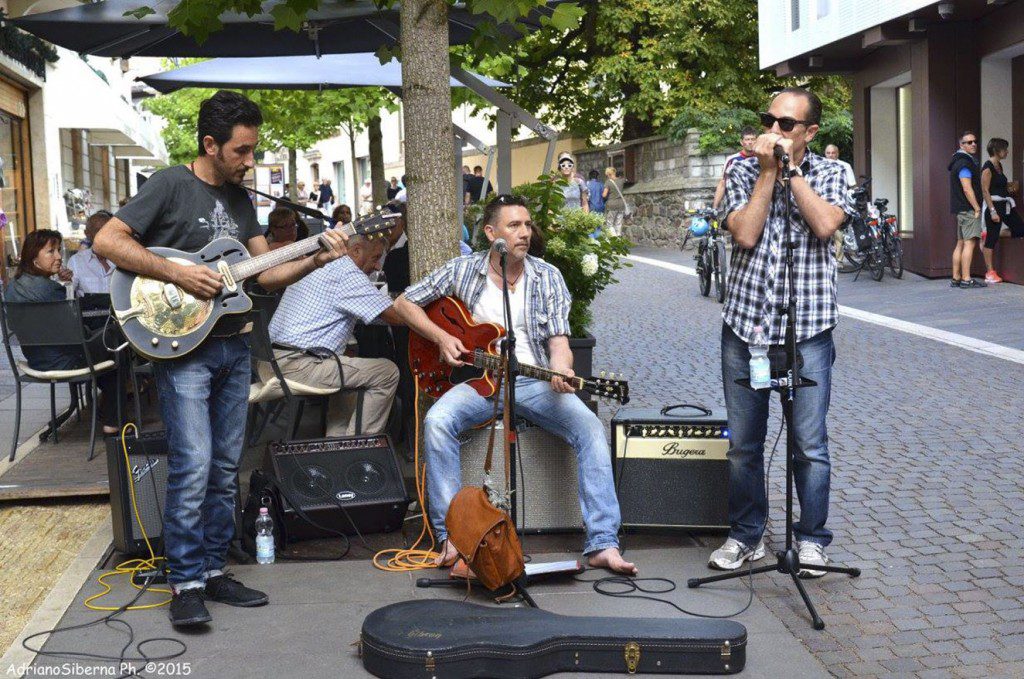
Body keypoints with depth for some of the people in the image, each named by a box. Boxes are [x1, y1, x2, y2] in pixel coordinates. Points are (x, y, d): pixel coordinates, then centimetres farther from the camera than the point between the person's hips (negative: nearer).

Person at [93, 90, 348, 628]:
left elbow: (267, 273, 13)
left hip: (233, 347, 7)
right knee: (193, 467, -12)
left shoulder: (239, 198, 13)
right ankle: (185, 584, -2)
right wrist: (178, 273, -21)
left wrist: (316, 260, -3)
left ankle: (213, 570, 20)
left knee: (225, 468, 10)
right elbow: (106, 241, -15)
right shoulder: (171, 185, -7)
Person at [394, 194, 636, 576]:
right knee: (437, 423, -32)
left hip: (534, 380, 1)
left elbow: (558, 339, -1)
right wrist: (441, 337, -4)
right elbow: (405, 304, 11)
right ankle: (451, 537, -25)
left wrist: (561, 370, -25)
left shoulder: (548, 277, 5)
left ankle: (602, 544, -25)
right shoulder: (463, 271, 4)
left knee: (591, 429, -26)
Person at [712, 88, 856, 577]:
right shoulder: (743, 171, 5)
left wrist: (789, 169, -11)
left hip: (808, 330, -1)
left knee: (810, 445, 2)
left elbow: (826, 225, -15)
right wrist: (768, 171, -9)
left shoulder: (829, 174, 5)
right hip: (745, 325, 1)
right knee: (743, 443, 10)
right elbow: (745, 233, -10)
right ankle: (746, 535, 25)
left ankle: (812, 538, 19)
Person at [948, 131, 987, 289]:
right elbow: (967, 189, -20)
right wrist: (977, 208, -16)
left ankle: (956, 279, 11)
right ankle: (966, 279, -16)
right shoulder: (964, 163, -13)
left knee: (961, 243, 10)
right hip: (968, 209, -11)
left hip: (960, 209, 11)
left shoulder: (959, 162, 20)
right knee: (969, 243, -12)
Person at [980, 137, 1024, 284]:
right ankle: (990, 273, 4)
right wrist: (992, 211, -20)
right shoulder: (987, 168, -14)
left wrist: (1009, 186, 8)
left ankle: (988, 235, 24)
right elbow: (985, 191, -17)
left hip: (1006, 205, 9)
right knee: (992, 239, -2)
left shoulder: (999, 165, 12)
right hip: (995, 205, -9)